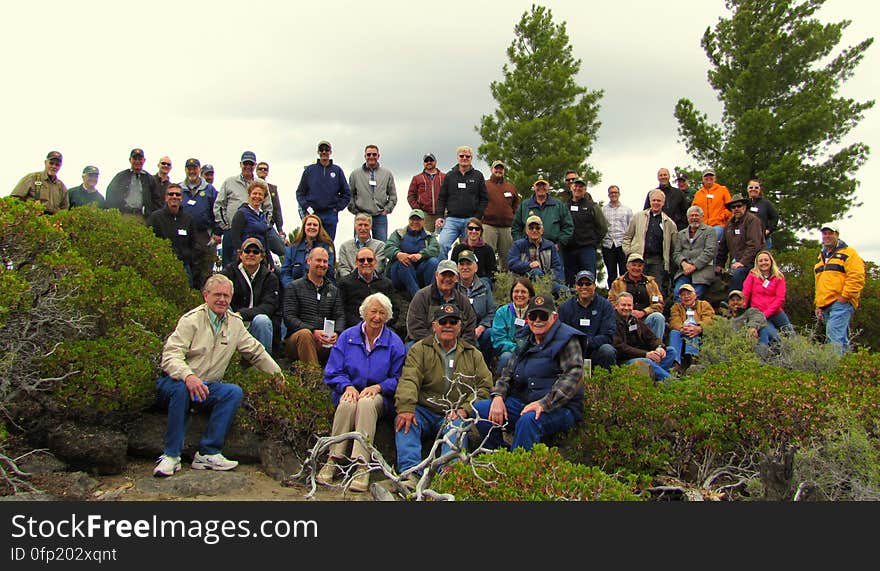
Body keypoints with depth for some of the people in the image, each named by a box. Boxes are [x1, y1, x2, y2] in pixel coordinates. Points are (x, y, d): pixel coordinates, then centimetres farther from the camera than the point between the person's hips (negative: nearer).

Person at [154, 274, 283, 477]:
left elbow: (255, 351, 23)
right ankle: (171, 456, -27)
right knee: (182, 388, -38)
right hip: (177, 381, -5)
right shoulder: (191, 320, -9)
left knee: (234, 392, -23)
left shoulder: (235, 323, 9)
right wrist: (188, 376, -38)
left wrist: (277, 372, 25)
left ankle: (208, 453, -22)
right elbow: (170, 355, -19)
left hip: (208, 386, 5)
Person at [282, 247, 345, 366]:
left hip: (325, 342, 3)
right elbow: (289, 318, -4)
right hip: (295, 339, -2)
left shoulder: (334, 290, 21)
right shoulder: (294, 287, 8)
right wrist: (313, 331, -19)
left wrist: (337, 333, -13)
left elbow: (340, 316, 11)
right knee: (305, 334, -38)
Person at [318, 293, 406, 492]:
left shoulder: (394, 343, 7)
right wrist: (347, 386, -14)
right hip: (351, 391, 1)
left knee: (367, 403, -36)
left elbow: (398, 379, 3)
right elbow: (333, 373, 5)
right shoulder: (347, 337, 10)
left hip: (380, 396, -1)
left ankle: (361, 464, -41)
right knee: (347, 404, -34)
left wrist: (378, 387, -15)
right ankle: (334, 459, -31)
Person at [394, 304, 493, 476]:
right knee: (405, 420, -29)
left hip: (455, 415, 0)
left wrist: (465, 409, -9)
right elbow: (409, 379, -9)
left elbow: (485, 386, 8)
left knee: (458, 425, -32)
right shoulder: (420, 350, 9)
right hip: (425, 411, 0)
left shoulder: (473, 354, 16)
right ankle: (409, 472, -38)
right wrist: (406, 408, -28)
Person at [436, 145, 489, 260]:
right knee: (442, 245, -19)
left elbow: (484, 199, 6)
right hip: (452, 219, 0)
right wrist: (440, 216, -1)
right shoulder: (449, 176, 11)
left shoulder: (478, 176, 8)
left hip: (471, 220, 0)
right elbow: (442, 198, 12)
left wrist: (477, 217, -5)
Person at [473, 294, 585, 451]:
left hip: (559, 408, -7)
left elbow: (574, 374, -16)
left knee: (528, 420, -38)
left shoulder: (566, 339, -3)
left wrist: (544, 403, -26)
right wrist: (498, 396, -4)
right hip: (522, 402, 7)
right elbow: (507, 373, 19)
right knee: (479, 408, -12)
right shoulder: (525, 343, 20)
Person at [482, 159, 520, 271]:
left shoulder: (511, 187, 17)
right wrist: (481, 217, -3)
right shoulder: (485, 185, 6)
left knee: (506, 255, 6)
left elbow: (516, 205, 21)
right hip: (489, 225, -3)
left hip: (507, 227, 4)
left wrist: (512, 218, 10)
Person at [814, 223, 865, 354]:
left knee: (835, 338, -18)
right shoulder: (821, 257, 23)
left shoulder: (848, 253, 0)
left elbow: (857, 278, -11)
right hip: (826, 306, 8)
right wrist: (818, 305, 21)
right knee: (842, 339, 12)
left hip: (841, 304, -8)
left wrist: (844, 297, -16)